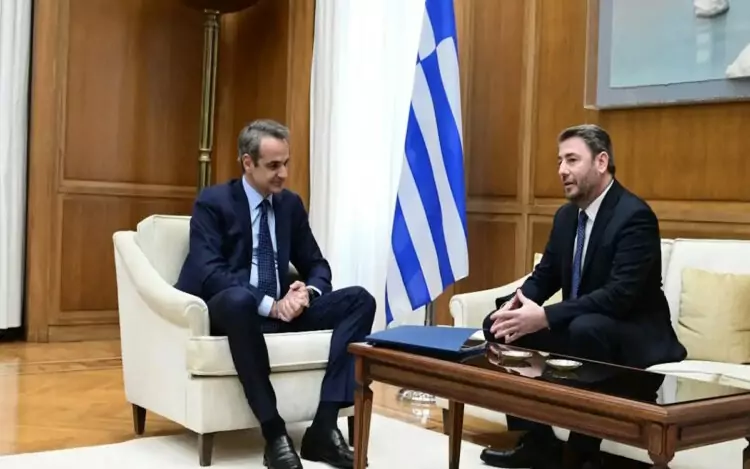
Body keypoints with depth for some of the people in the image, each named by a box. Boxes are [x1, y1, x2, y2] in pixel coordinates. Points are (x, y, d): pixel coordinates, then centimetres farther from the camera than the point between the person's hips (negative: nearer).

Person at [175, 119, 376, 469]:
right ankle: (274, 434, -33)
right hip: (230, 309, -5)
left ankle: (324, 426, -23)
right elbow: (209, 274, -18)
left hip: (283, 307, 6)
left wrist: (308, 291, -12)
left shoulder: (291, 204, 10)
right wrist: (270, 305, -26)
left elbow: (317, 265, 13)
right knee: (238, 298, -42)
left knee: (360, 300, -15)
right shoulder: (212, 203, -6)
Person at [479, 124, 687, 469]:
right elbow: (545, 274, 11)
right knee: (499, 323, -5)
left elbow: (621, 294, -29)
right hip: (577, 326, 8)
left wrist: (544, 316, -34)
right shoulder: (566, 215, 6)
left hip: (633, 336, -8)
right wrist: (517, 302, -12)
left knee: (585, 328, -39)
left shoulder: (634, 215, -19)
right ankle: (537, 439, -1)